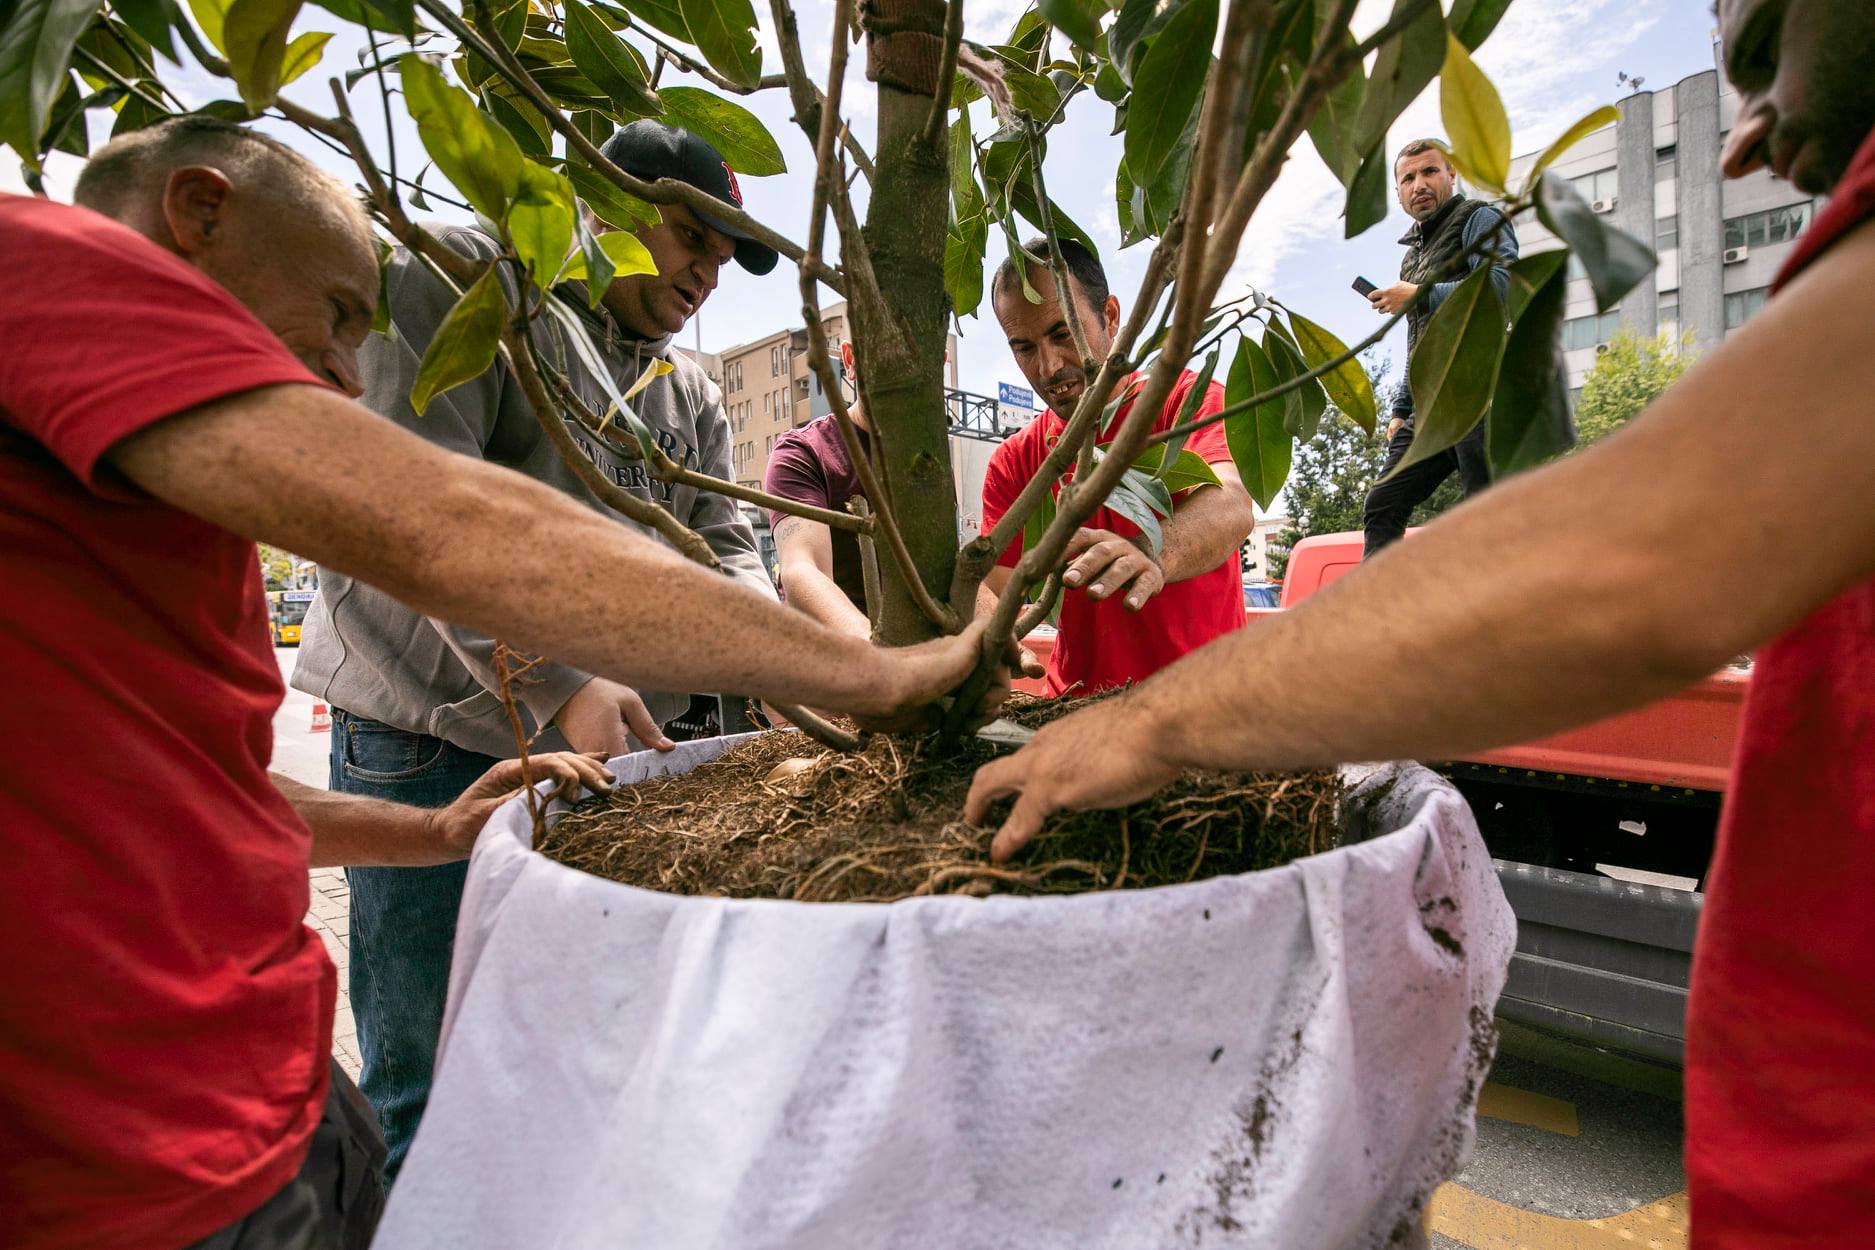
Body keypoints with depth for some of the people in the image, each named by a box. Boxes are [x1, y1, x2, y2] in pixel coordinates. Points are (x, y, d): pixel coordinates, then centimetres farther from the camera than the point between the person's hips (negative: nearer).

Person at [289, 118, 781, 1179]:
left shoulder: (692, 396, 15)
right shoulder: (463, 284, -5)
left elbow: (723, 545, 9)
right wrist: (560, 686, -26)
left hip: (610, 740, 6)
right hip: (435, 740, -6)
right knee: (430, 1082, 3)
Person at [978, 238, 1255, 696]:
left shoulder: (1188, 398, -3)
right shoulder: (1013, 461, 8)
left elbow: (1231, 507, -23)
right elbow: (990, 587, -1)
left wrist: (1151, 556, -45)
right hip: (1077, 705, 4)